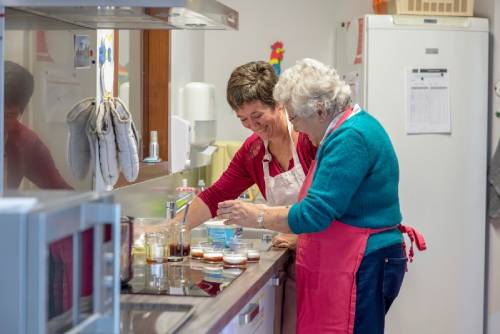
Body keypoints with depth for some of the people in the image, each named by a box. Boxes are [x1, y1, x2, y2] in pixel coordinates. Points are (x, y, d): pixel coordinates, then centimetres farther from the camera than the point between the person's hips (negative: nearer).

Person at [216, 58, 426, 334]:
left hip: (361, 267, -10)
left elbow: (313, 214, -22)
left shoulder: (351, 138, -20)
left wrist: (255, 216, -11)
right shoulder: (351, 128, 13)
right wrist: (297, 237, 16)